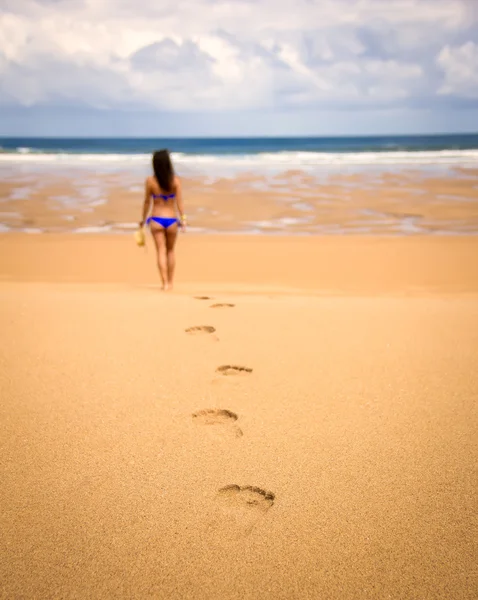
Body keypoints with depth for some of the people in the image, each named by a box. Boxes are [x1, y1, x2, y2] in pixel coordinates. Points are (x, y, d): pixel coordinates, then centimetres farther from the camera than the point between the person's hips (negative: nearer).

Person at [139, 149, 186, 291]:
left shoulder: (150, 181, -5)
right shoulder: (175, 181, -5)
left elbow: (147, 202, 1)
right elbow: (179, 202, -9)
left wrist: (143, 219, 11)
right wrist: (183, 219, -5)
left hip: (156, 220, -1)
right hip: (171, 220, 1)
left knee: (161, 252, 2)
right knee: (170, 251, 17)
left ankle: (165, 283, -4)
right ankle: (170, 282, 22)